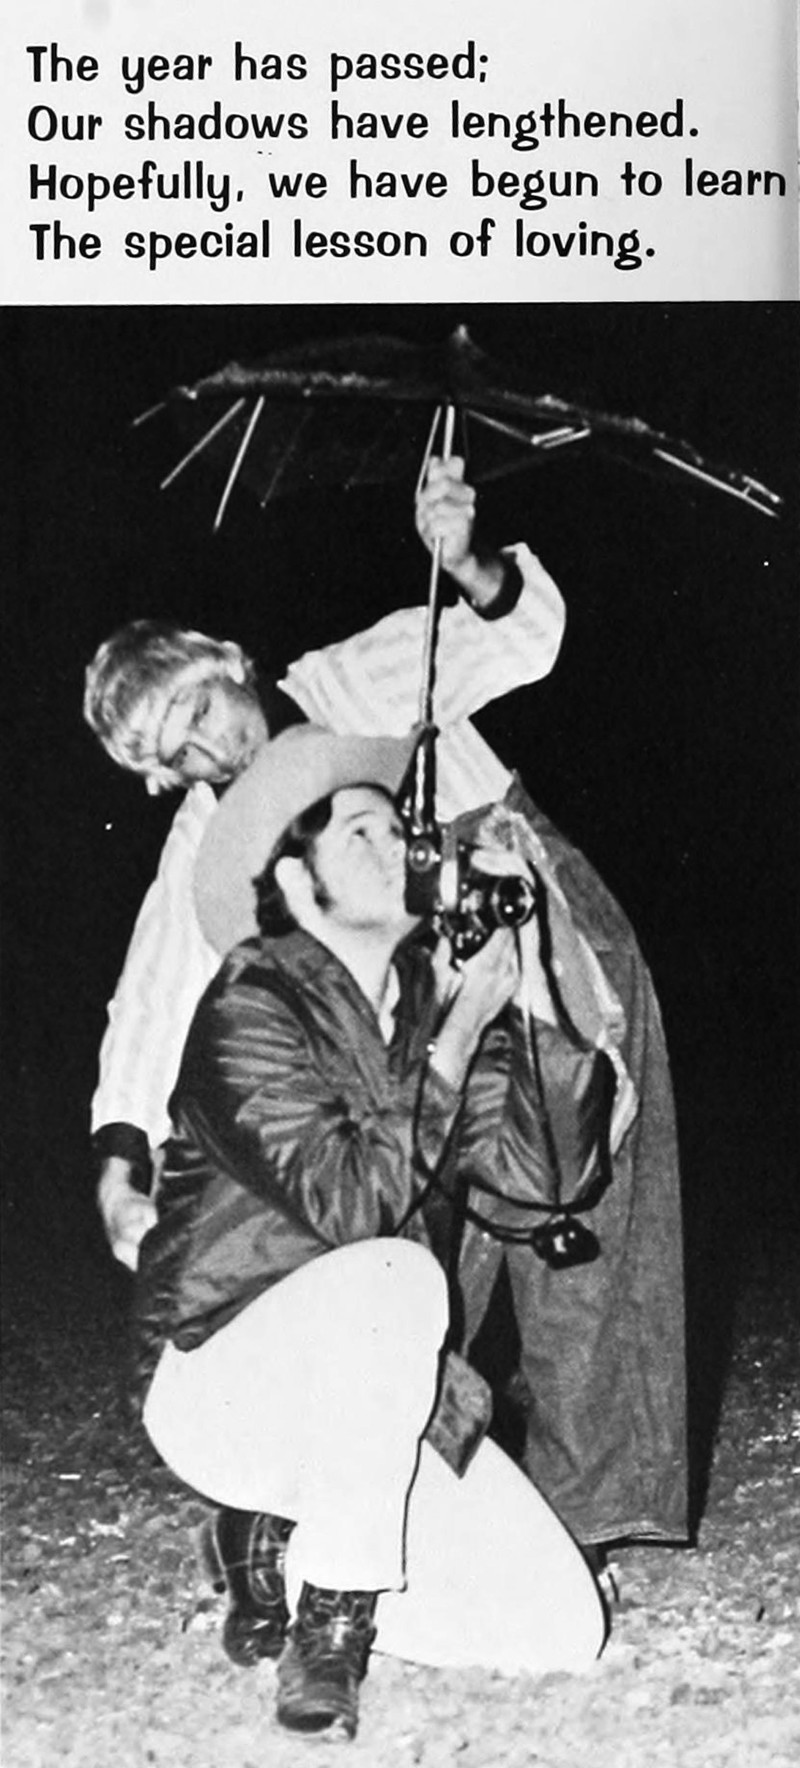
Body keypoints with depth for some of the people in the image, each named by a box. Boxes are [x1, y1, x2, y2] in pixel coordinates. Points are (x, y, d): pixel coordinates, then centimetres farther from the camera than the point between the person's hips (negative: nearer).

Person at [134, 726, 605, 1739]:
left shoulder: (423, 997, 4)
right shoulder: (251, 1008, -15)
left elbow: (526, 1175, -4)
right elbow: (347, 1200, -28)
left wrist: (515, 1004, -11)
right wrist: (459, 1035, -22)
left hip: (355, 1386, 6)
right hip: (220, 1379, -6)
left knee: (556, 1628, -7)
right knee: (391, 1277, -37)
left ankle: (281, 1537, 13)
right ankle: (321, 1633, -20)